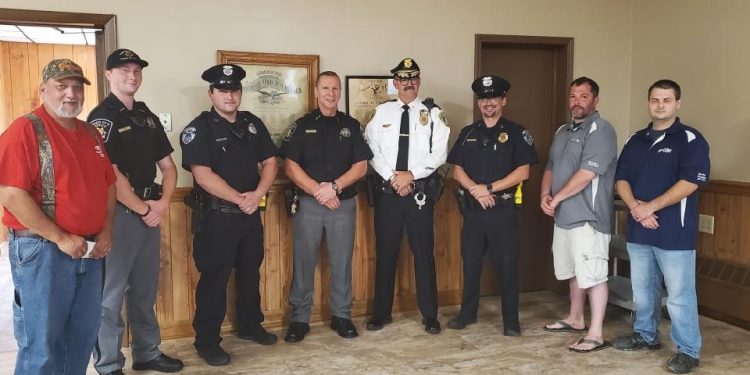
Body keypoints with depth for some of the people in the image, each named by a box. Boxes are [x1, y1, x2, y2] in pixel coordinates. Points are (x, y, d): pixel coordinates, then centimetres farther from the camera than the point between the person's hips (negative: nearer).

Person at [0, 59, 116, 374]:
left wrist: (106, 230, 3)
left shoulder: (90, 133, 13)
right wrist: (61, 238, -18)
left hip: (90, 250, 7)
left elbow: (108, 183, 17)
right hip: (42, 250, -7)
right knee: (41, 343, 2)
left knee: (83, 335, 16)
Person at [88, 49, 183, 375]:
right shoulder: (101, 117, -8)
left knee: (145, 290, 15)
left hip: (150, 211, 7)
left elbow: (167, 165, 15)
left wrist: (163, 202, 0)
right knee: (111, 293, -1)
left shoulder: (148, 117, 14)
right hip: (117, 213, -7)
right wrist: (143, 209, -12)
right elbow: (110, 175, -16)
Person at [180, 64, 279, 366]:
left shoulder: (253, 124, 8)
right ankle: (207, 341, 13)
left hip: (251, 213, 6)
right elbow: (202, 174, -18)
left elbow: (269, 162, 7)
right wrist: (239, 199, -18)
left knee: (250, 272, 17)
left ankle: (250, 326, 34)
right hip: (216, 215, -6)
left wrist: (257, 194, -11)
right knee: (214, 278, 1)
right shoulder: (199, 129, -9)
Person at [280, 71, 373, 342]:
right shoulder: (302, 125, 4)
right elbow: (290, 167, -3)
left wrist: (334, 187, -12)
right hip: (309, 203, -1)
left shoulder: (351, 125, 8)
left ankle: (341, 316, 20)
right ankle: (299, 318, 15)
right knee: (304, 262, 3)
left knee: (342, 262, 7)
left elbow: (361, 167, 2)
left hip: (344, 204, 1)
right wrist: (318, 191, -13)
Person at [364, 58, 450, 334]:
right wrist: (393, 178, -11)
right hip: (387, 190, 1)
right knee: (385, 251, 8)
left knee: (423, 252, 4)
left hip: (421, 191, -1)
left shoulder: (433, 113, 2)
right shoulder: (381, 112, 6)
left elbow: (439, 154, -6)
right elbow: (371, 150, -1)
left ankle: (429, 314, 16)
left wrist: (410, 175, -14)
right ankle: (381, 312, 21)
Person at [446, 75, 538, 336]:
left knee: (507, 266, 2)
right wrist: (475, 189, -12)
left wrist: (489, 188, -14)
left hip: (503, 209, -3)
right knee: (470, 263, 11)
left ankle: (511, 321, 14)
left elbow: (523, 172, -8)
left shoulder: (516, 133, 0)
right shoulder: (468, 133, 11)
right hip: (472, 209, 3)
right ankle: (467, 313, 25)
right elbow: (457, 169, 6)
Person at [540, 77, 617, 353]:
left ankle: (596, 334, 3)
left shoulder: (601, 130, -12)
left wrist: (557, 198, -13)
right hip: (564, 216, 9)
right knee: (574, 271, 19)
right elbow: (551, 168, 19)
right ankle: (575, 319, 34)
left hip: (588, 217, -9)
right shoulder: (562, 131, 16)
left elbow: (587, 173, -21)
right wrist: (545, 195, 0)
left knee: (593, 275, -4)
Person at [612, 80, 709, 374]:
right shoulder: (636, 140, 12)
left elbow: (690, 183, -16)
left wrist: (651, 207, -16)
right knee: (642, 290, 17)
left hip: (675, 232, -6)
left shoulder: (691, 140, -5)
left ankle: (688, 351, 12)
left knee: (679, 295, -1)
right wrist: (635, 206, -10)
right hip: (638, 230, 6)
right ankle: (645, 335, 34)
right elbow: (621, 179, 9)